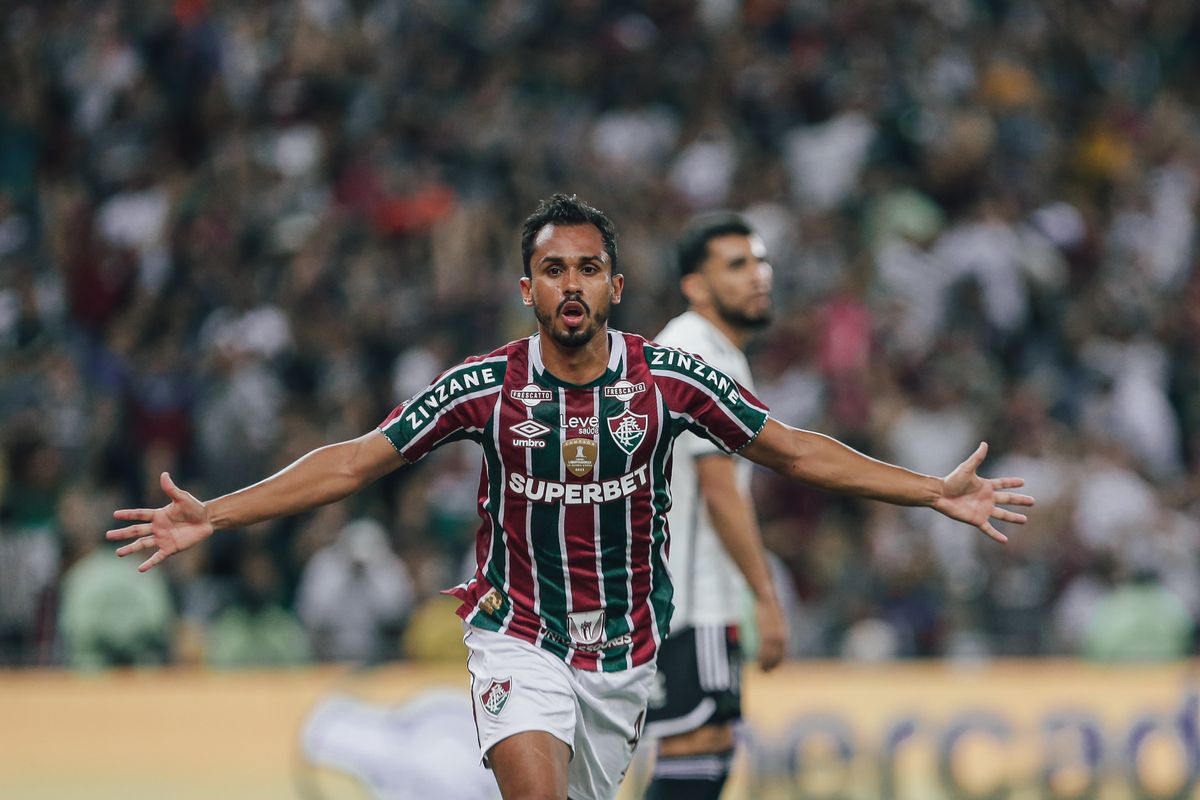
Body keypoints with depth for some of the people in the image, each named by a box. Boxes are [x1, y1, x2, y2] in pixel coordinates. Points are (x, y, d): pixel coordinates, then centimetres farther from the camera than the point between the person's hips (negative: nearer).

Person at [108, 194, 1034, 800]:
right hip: (518, 634, -2)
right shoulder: (485, 387, -9)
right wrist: (212, 516, -12)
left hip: (626, 647, 2)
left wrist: (938, 492, -2)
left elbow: (796, 452, 2)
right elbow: (351, 463, -5)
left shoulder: (670, 380, -7)